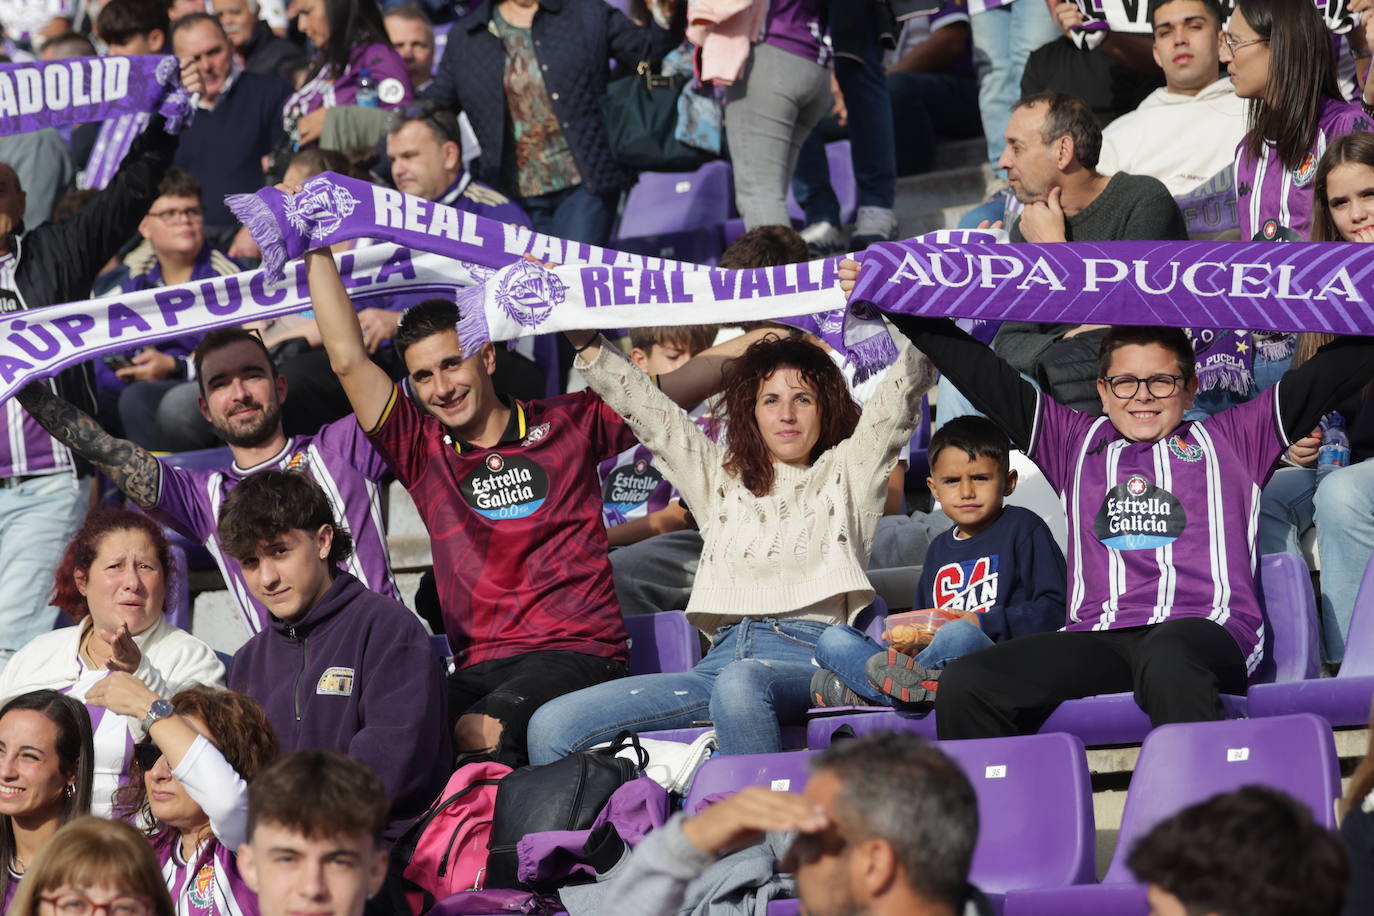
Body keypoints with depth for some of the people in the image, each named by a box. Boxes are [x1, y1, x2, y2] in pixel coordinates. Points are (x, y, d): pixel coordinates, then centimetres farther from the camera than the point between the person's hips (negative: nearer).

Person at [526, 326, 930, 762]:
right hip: (725, 656, 4)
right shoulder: (721, 476, 29)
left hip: (809, 660, -4)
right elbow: (640, 405, 25)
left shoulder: (845, 470, 22)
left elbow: (905, 385, 13)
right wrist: (584, 341, 15)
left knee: (740, 683, -43)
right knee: (551, 726, -14)